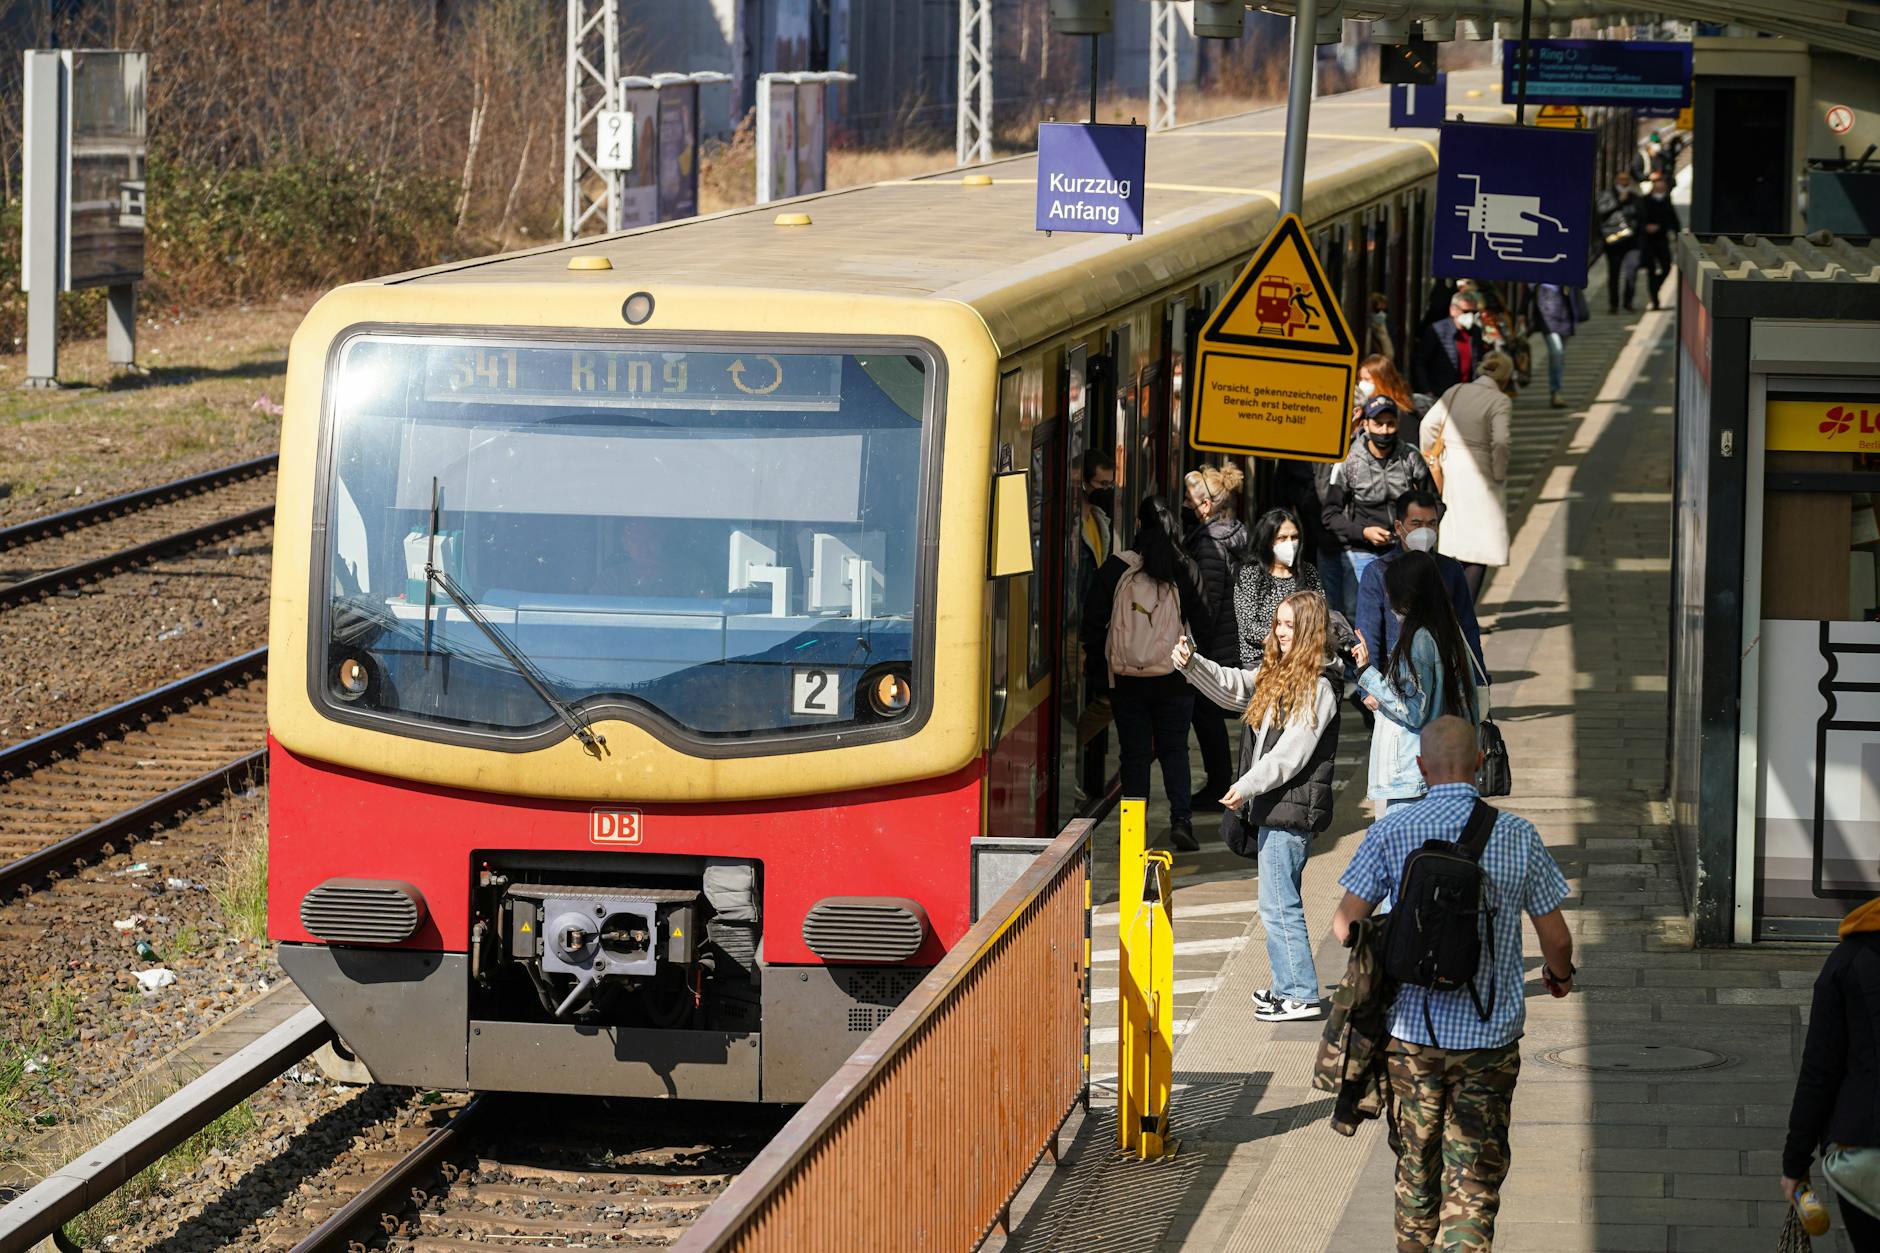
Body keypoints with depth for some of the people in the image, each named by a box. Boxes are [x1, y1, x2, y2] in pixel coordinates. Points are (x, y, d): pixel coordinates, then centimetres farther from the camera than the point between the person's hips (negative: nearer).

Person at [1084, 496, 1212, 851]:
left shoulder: (1116, 568, -5)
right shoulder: (1184, 569, -4)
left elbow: (1094, 621, -2)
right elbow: (1201, 621, 2)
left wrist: (1100, 654, 12)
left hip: (1126, 678, 0)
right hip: (1174, 676, 0)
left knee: (1135, 753, 7)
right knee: (1174, 748, 12)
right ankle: (1181, 818, -4)